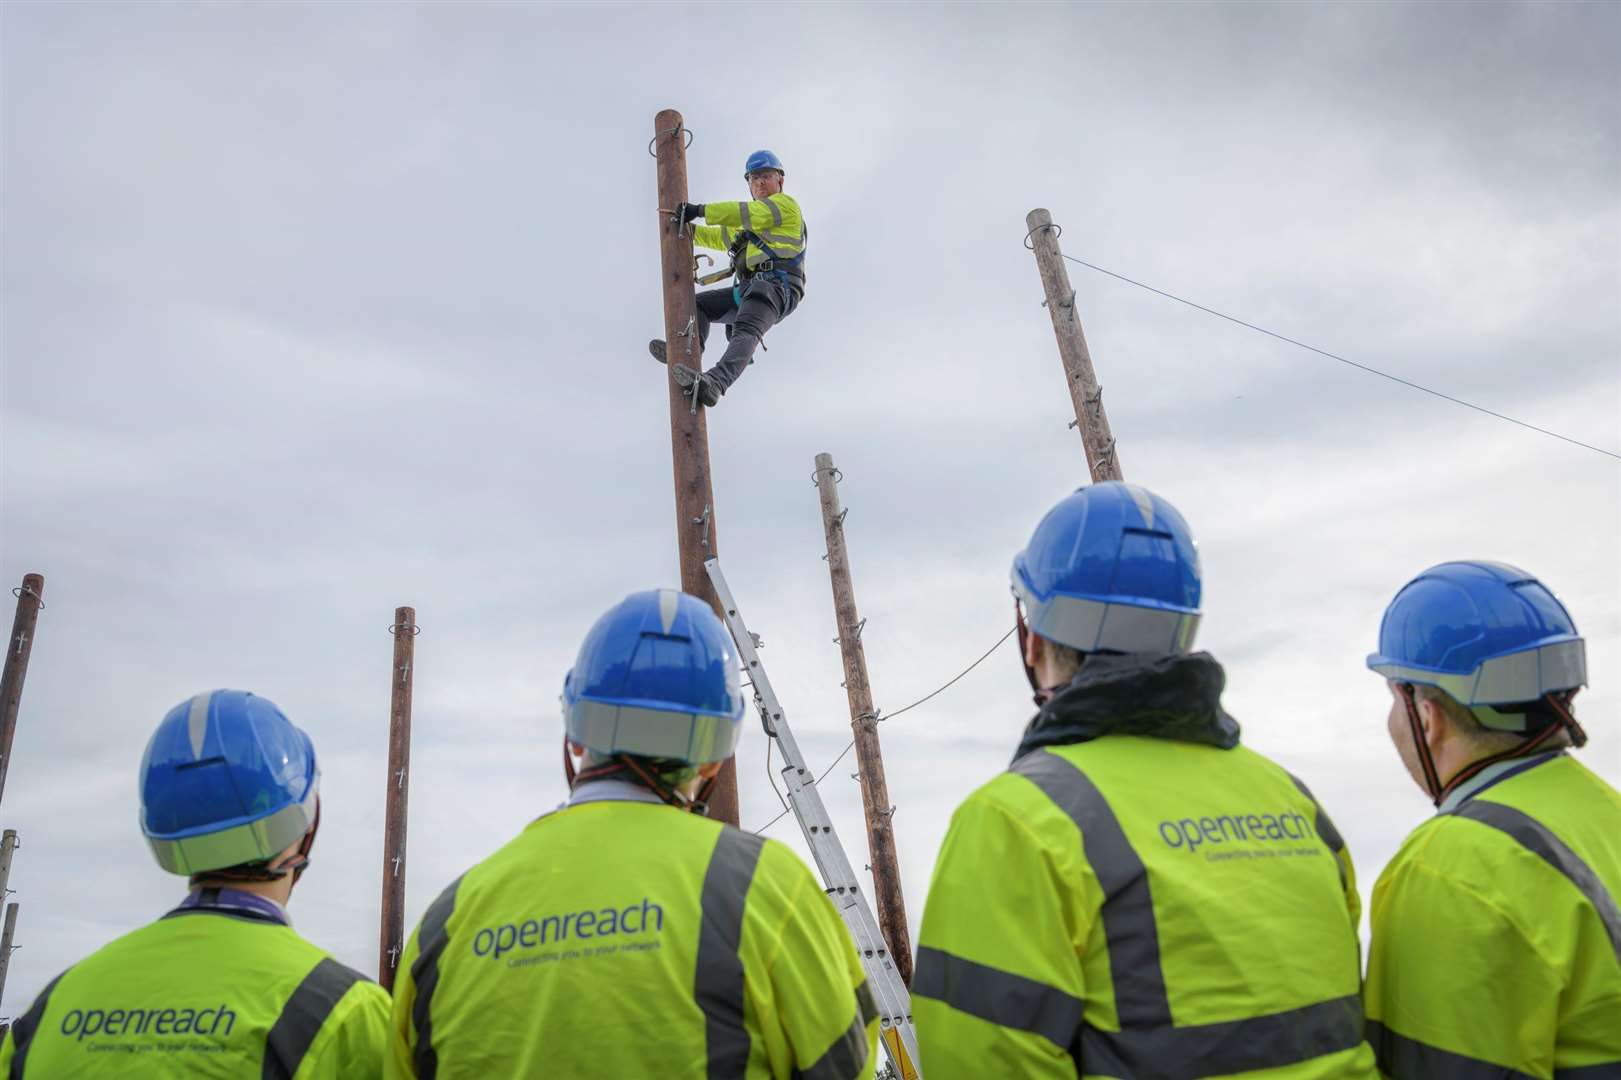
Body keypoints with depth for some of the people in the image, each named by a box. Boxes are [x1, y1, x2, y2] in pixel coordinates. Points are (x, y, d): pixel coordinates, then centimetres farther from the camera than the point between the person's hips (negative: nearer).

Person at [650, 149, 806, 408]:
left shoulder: (785, 203, 8)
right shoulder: (753, 224, 36)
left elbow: (746, 214, -7)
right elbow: (722, 238, 35)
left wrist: (701, 210, -5)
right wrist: (689, 229, 20)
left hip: (776, 285, -10)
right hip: (748, 288, 10)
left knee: (745, 331, -33)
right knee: (698, 304, 8)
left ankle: (714, 384, -56)